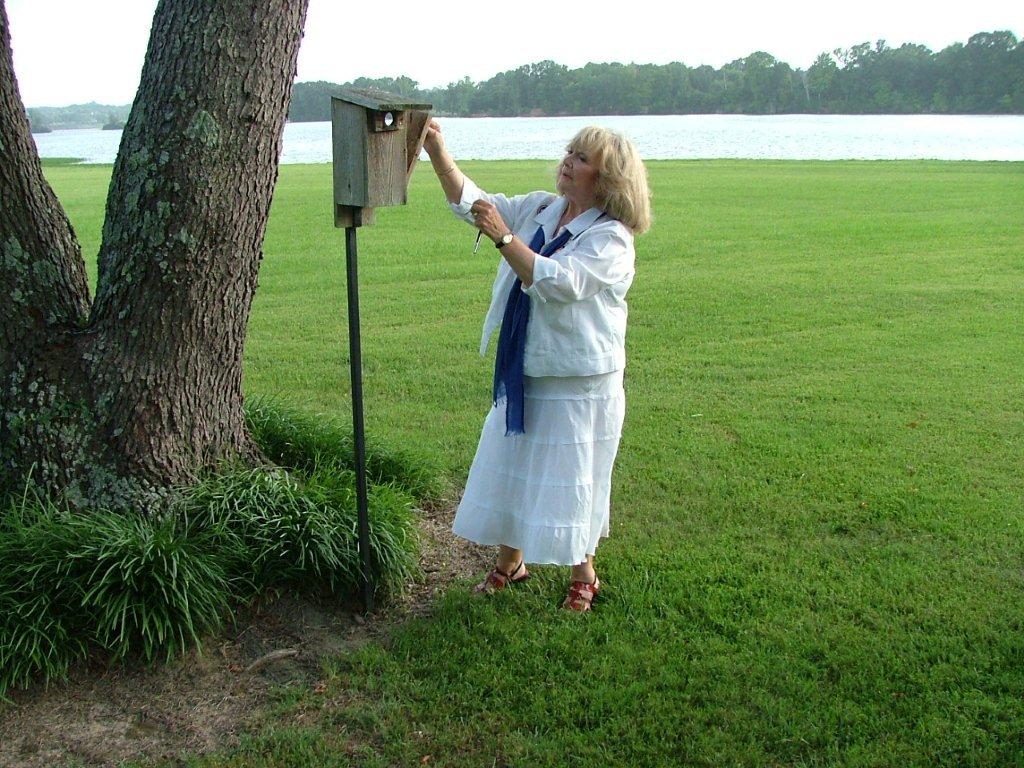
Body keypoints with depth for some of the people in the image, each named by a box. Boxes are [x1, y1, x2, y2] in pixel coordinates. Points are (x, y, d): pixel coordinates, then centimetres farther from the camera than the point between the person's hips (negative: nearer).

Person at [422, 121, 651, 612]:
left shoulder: (611, 239, -15)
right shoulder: (539, 210, 5)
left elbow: (558, 282, -29)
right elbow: (470, 202, 6)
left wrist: (504, 238, -31)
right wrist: (437, 151, -7)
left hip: (580, 384, -7)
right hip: (522, 373, 7)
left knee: (571, 478, 4)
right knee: (511, 466, 16)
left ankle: (583, 575, 25)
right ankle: (510, 561, 35)